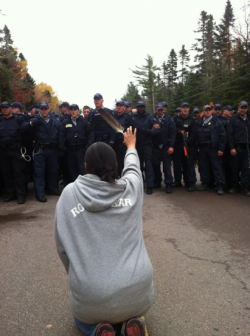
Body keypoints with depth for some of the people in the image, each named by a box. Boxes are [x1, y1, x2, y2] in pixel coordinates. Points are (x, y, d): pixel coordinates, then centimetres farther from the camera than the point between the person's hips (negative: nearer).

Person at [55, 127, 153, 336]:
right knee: (134, 306, 39)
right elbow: (132, 167, 23)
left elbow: (62, 245, 2)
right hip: (136, 287, 1)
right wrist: (131, 147, 43)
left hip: (91, 293, -1)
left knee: (83, 315, 36)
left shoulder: (70, 193, -4)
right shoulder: (131, 187, -1)